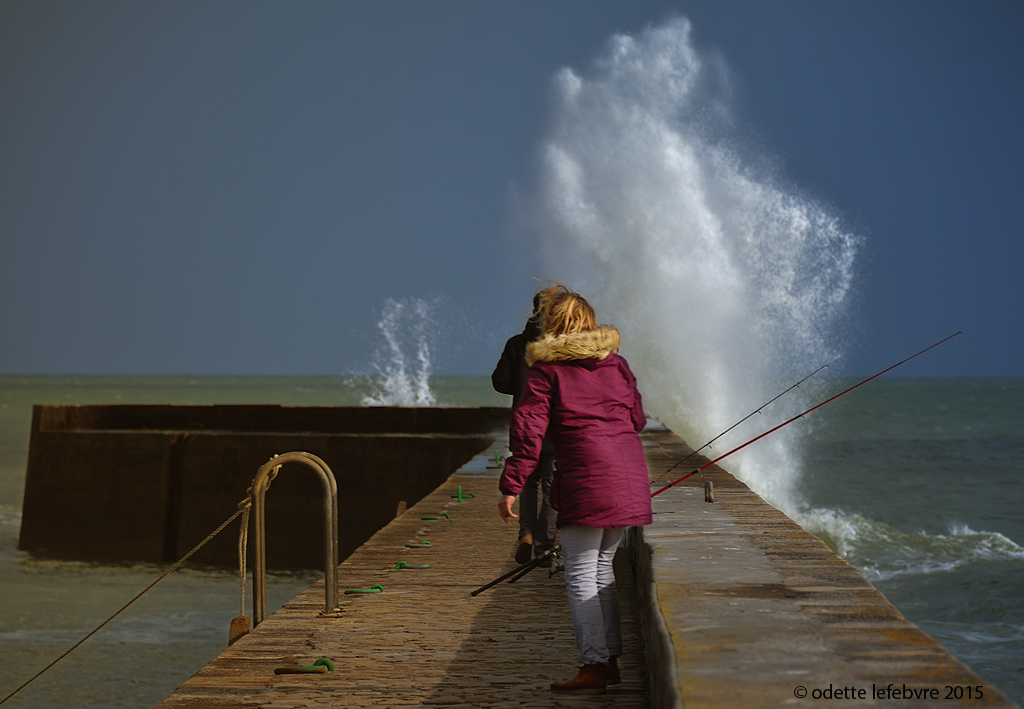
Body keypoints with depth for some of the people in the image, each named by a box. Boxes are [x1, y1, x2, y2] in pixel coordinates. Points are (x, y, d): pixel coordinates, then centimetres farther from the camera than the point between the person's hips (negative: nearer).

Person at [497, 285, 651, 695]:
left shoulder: (546, 369, -1)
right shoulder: (616, 363, 15)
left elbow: (528, 431, -7)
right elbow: (637, 418, 21)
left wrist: (510, 487, -5)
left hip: (586, 479, -6)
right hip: (630, 477, 6)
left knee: (581, 576, -2)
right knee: (602, 568, 16)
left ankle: (595, 666, -6)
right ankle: (610, 658, 17)